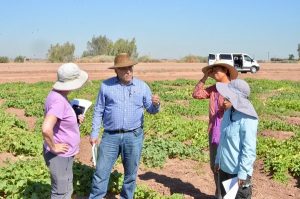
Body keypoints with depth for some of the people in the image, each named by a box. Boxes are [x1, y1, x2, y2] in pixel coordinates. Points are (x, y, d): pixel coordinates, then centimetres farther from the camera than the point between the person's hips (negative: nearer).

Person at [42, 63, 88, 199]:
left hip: (64, 154, 9)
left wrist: (75, 119, 4)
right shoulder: (59, 101, -26)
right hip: (60, 156, -9)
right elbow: (46, 129, -37)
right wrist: (53, 147, -22)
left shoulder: (58, 95, 4)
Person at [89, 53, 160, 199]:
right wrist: (94, 133, 2)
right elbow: (98, 111, 6)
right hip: (110, 136, 0)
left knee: (130, 173, 12)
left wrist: (156, 104, -16)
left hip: (134, 136, 1)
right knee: (101, 171, 4)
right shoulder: (106, 85, 1)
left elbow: (151, 110, 7)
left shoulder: (142, 86, 2)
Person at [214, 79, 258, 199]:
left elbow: (249, 149, -21)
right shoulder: (228, 112, 2)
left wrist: (243, 173, -18)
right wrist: (218, 160, 17)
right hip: (224, 168, 8)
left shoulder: (247, 120, -23)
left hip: (238, 171, -8)